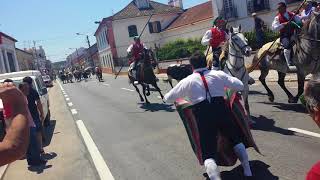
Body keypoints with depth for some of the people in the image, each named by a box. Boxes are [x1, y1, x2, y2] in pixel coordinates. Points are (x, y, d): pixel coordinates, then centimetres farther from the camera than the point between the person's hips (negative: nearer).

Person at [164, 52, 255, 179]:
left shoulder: (187, 81, 8)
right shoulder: (218, 74, 10)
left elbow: (168, 98, 14)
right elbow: (240, 86, 13)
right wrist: (227, 79, 32)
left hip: (203, 115, -2)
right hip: (221, 109, 2)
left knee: (208, 153, 5)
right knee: (236, 139, 27)